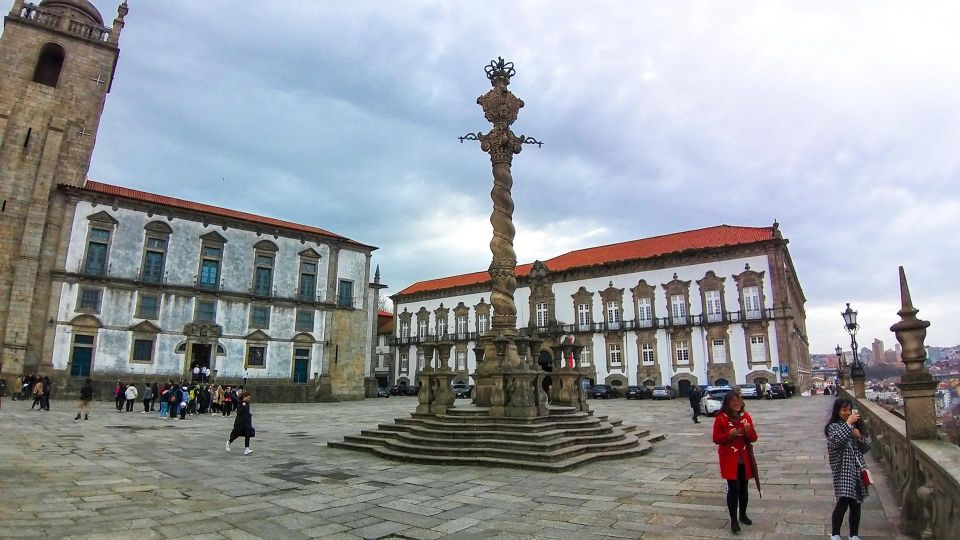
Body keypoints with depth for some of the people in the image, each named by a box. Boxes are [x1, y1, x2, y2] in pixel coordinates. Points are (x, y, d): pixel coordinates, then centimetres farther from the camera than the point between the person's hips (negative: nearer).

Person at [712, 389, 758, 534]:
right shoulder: (721, 418, -10)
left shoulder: (746, 416, 2)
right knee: (733, 488, -5)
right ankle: (733, 520, 6)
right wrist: (730, 434, -24)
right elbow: (716, 439, -8)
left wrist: (748, 431, -17)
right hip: (729, 459, -4)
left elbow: (753, 438, 5)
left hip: (744, 459, 4)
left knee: (743, 487, 14)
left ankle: (743, 515, 32)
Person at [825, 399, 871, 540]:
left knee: (856, 503, 10)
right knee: (843, 502, -10)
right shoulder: (833, 426, -7)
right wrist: (848, 423, -23)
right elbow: (836, 441, -26)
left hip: (857, 469, 5)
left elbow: (867, 447, 11)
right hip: (842, 470, -5)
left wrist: (859, 436, -9)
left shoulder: (856, 425, 10)